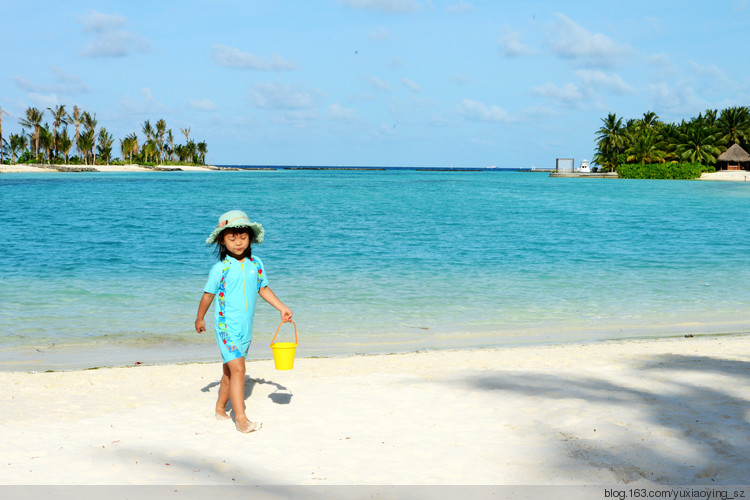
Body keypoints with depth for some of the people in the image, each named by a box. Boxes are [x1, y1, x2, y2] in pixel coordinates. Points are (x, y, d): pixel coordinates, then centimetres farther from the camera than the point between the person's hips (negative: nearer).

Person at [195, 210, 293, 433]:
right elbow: (208, 294, 0)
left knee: (230, 369, 16)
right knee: (237, 369, -15)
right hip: (226, 325, -5)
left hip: (245, 327, 5)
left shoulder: (256, 264, 3)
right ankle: (241, 419, -17)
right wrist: (200, 319, 10)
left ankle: (220, 408, 32)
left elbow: (263, 289, 16)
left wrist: (282, 307, 12)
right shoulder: (221, 269, -10)